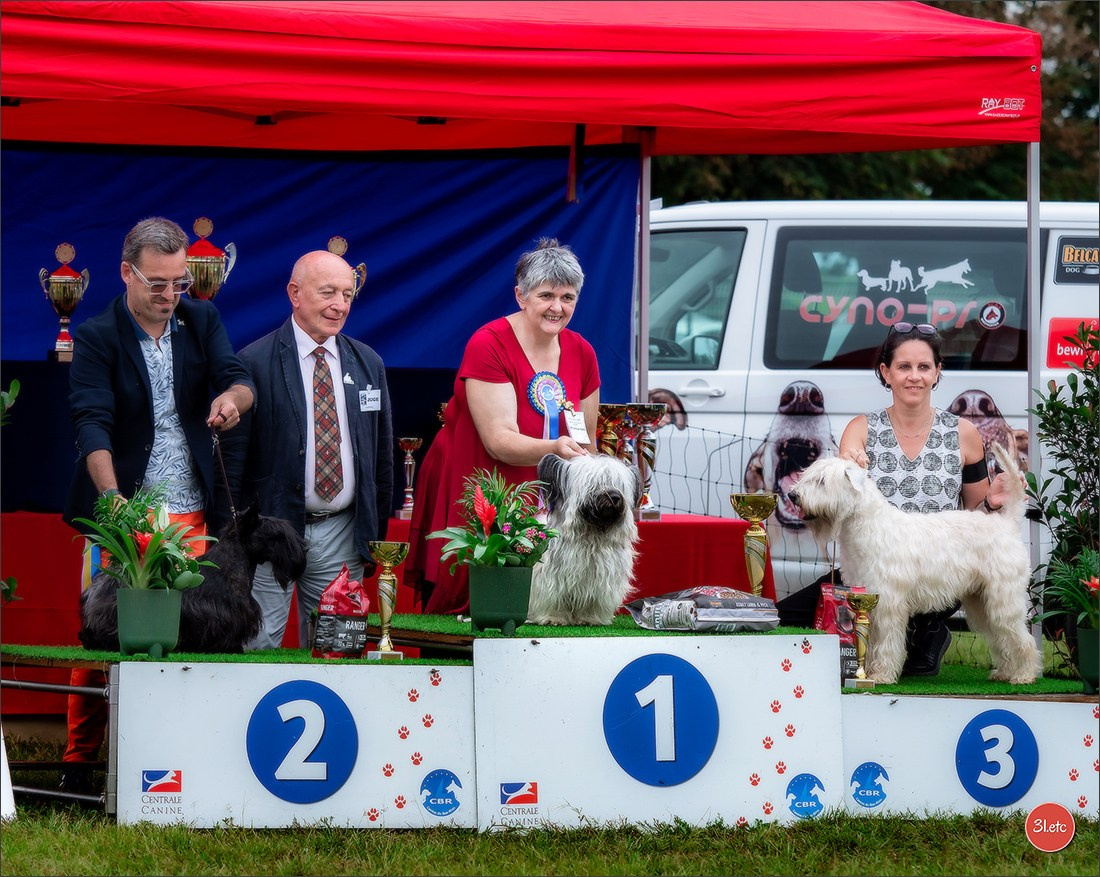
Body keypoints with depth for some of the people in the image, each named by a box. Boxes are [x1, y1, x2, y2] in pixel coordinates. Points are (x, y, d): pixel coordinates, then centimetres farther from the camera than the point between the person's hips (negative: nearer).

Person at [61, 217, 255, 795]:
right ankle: (79, 764, 5)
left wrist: (231, 397, -26)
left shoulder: (201, 321, 8)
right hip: (122, 509, -3)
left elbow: (239, 379, 1)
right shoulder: (97, 337, -5)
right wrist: (112, 497, -30)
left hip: (191, 513, 3)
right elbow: (91, 421, -15)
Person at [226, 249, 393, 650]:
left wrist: (376, 536, 13)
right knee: (257, 649, -6)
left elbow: (382, 456, 16)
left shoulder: (368, 364, 10)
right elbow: (232, 457, -4)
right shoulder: (255, 362, -6)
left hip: (342, 537, 4)